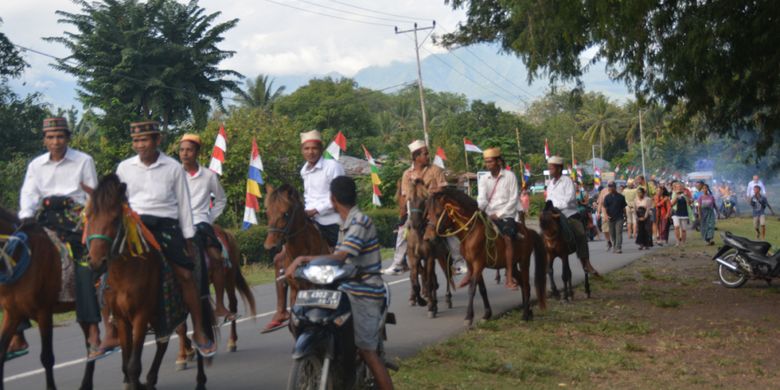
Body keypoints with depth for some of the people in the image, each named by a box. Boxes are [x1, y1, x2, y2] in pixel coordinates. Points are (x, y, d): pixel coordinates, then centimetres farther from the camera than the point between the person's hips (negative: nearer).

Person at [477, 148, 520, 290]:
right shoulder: (483, 179, 10)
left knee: (508, 238, -27)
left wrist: (498, 214, -13)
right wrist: (478, 207, -27)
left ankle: (509, 277, -27)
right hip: (488, 216, 4)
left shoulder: (509, 176, 0)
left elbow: (513, 200, -5)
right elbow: (482, 198, -4)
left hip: (506, 215, -4)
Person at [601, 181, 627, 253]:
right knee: (612, 233, 10)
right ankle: (614, 246, 27)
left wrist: (625, 216, 11)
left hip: (619, 218, -2)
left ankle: (618, 248, -14)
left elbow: (623, 207, 10)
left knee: (619, 232, -11)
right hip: (610, 218, 2)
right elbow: (604, 207, -1)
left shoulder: (620, 196, 2)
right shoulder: (607, 197, 4)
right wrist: (606, 215, -15)